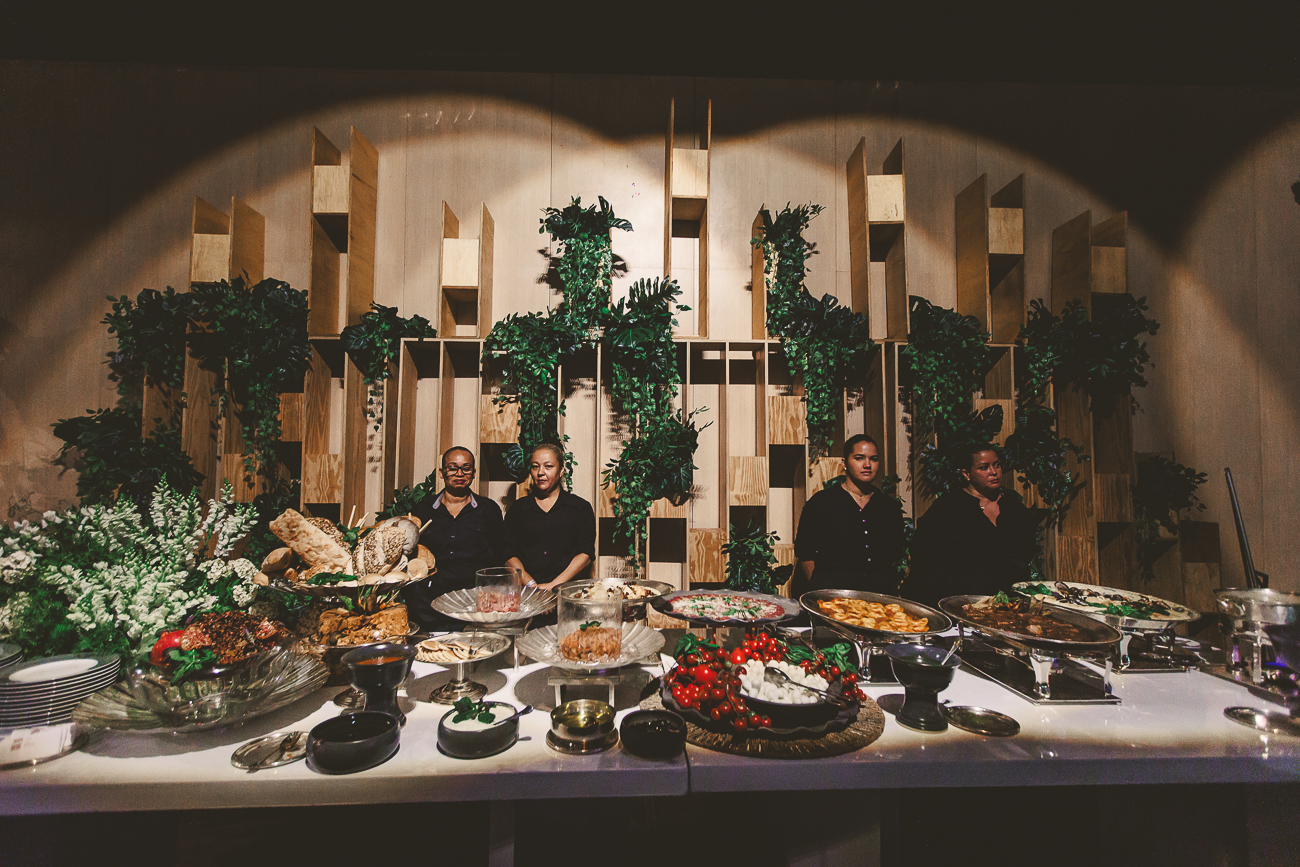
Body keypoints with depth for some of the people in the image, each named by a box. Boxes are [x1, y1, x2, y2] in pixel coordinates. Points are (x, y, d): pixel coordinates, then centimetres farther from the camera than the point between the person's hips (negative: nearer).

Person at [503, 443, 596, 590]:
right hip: (526, 591, 2)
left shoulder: (581, 507, 9)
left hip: (566, 588, -1)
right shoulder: (518, 508, 15)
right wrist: (531, 584, -9)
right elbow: (509, 555, 7)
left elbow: (586, 553, 1)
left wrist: (554, 585, -9)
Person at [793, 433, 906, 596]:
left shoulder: (890, 506, 17)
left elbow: (896, 556, 22)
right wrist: (820, 588, -7)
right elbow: (804, 553, 3)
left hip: (882, 590, 4)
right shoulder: (821, 501, 5)